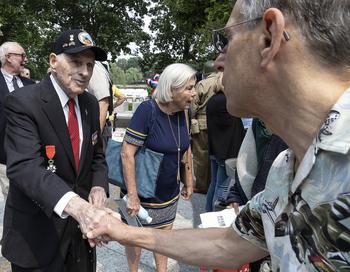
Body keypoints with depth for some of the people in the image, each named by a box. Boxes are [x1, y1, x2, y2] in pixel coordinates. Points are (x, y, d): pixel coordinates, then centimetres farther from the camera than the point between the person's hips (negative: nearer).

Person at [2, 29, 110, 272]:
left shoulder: (90, 103, 2)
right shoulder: (23, 101, -18)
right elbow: (24, 166, -30)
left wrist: (99, 187, -11)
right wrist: (75, 205, -46)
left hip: (81, 225, 6)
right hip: (37, 232, -5)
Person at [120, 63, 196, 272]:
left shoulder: (183, 113, -3)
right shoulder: (147, 110, -23)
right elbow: (127, 154, -23)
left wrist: (189, 182, 14)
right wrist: (132, 196, -22)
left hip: (170, 192, 6)